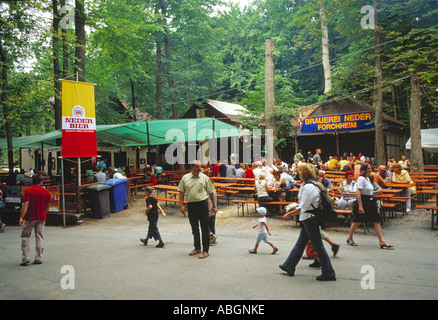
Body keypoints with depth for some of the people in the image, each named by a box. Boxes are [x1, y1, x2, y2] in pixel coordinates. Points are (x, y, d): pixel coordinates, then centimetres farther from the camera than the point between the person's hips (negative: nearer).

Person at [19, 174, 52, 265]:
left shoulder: (28, 191, -7)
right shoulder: (46, 191, 2)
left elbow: (25, 204, -15)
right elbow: (47, 206, 9)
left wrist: (21, 217, -16)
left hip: (29, 218, -2)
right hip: (41, 217, 3)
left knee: (25, 236, 9)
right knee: (39, 237, 8)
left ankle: (25, 258, 4)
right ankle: (39, 258, 10)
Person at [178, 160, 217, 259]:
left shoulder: (204, 178, -1)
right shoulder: (185, 178, 5)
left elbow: (211, 192, 3)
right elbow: (181, 192, 8)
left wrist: (214, 206, 1)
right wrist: (181, 205, 0)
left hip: (202, 204, -3)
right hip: (191, 205, 3)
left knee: (204, 228, -1)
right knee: (194, 228, 15)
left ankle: (205, 250, 8)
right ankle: (197, 248, 30)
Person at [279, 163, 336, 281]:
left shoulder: (309, 187, -20)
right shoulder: (310, 185, 11)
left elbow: (303, 207, -20)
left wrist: (290, 214, -12)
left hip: (310, 219, -11)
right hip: (308, 219, 11)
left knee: (318, 246, -2)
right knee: (300, 244, 18)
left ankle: (329, 273, 8)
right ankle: (289, 267, 29)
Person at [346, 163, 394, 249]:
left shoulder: (367, 178, 14)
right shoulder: (361, 179, -14)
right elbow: (358, 193, -22)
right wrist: (360, 206, -26)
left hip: (370, 202, 9)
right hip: (363, 202, -9)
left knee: (377, 221, 1)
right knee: (358, 222, 3)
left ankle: (382, 242, 1)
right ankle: (349, 238, 22)